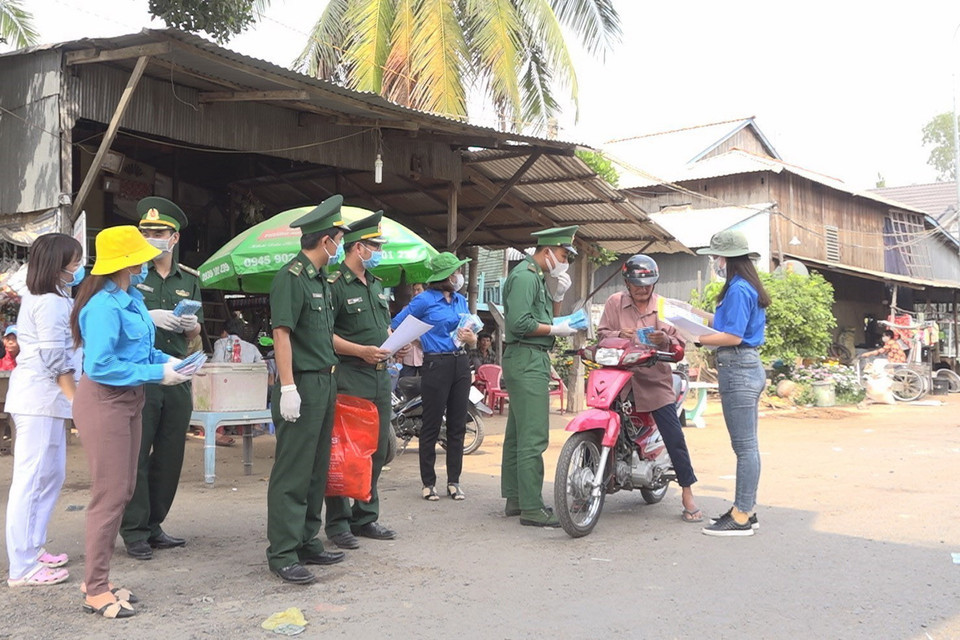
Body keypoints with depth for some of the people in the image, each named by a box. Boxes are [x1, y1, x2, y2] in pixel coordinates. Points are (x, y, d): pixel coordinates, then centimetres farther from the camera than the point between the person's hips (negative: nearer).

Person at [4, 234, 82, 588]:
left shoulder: (39, 298, 18)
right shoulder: (51, 303, -14)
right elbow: (55, 360, -17)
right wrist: (77, 399, -13)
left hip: (44, 399, 11)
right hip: (41, 399, -11)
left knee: (51, 475, 16)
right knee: (31, 479, -7)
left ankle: (32, 549, 25)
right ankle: (23, 568, -3)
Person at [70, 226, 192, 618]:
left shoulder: (131, 298, 7)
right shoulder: (104, 306, -21)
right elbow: (100, 366, -26)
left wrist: (166, 360, 1)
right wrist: (156, 373, -21)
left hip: (128, 401, 10)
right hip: (104, 402, -10)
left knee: (124, 491, 15)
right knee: (110, 494, -4)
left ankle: (96, 579, 26)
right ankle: (95, 591, 7)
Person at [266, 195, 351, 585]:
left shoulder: (319, 279, 18)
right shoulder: (291, 277, -11)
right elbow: (282, 333, -17)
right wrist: (287, 388, -22)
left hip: (324, 384, 10)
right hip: (302, 384, -10)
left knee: (316, 470, 13)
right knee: (292, 473, -5)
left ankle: (307, 542, 23)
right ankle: (282, 554, 1)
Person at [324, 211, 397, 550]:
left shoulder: (376, 285, 18)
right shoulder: (334, 284, -9)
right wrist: (362, 351, -20)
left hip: (380, 376, 8)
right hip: (349, 378, -8)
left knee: (377, 450, 13)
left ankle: (366, 518, 24)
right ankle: (337, 523, 7)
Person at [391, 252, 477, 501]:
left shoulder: (461, 300, 14)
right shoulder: (425, 300, -4)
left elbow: (473, 336, 17)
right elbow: (395, 325, -3)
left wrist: (472, 338, -4)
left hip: (461, 364, 6)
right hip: (436, 365, -6)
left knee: (457, 425, 7)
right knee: (432, 426, -1)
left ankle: (454, 481, 15)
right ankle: (428, 483, 8)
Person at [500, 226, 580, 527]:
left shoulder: (538, 276, 19)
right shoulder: (525, 275, -13)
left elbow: (546, 317, 19)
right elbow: (519, 322, -22)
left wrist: (557, 293, 5)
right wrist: (556, 329, -13)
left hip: (530, 363, 11)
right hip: (527, 360, -11)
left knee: (517, 435, 14)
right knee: (533, 438, -11)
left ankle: (514, 499, 21)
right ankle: (531, 508, -8)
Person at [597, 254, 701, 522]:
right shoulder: (615, 303, 10)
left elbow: (679, 347, 4)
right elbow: (601, 334, 4)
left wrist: (665, 341, -18)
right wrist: (617, 335, -17)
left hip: (655, 381, 0)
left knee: (674, 437, -5)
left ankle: (688, 495, 4)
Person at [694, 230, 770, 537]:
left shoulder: (737, 290, -15)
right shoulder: (750, 287, 16)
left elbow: (732, 337, -20)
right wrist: (706, 322, 15)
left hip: (737, 370, -11)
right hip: (750, 366, 11)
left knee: (744, 446, -6)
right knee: (746, 445, 13)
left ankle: (742, 518, -1)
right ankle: (746, 509, 21)